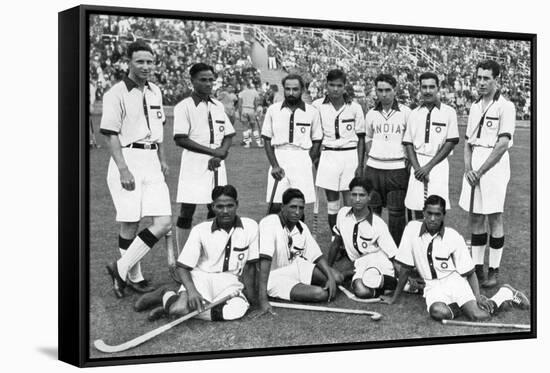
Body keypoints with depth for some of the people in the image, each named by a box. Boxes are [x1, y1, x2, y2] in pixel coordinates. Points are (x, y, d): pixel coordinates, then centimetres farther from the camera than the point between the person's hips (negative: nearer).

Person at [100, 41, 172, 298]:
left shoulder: (155, 92, 14)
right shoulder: (116, 93, -7)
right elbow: (111, 134, -11)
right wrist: (123, 169, -18)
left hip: (151, 161, 6)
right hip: (127, 160, -6)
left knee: (163, 222, -4)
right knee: (130, 224, -3)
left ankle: (122, 268, 5)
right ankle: (133, 276, 13)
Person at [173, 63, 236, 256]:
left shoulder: (218, 106, 12)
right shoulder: (184, 107, -6)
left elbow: (228, 135, 15)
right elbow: (180, 139, -14)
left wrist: (220, 155, -5)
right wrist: (212, 151, -16)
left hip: (216, 167, 6)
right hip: (194, 166, -6)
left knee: (216, 210, 8)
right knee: (187, 212, -2)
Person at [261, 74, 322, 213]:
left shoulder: (312, 112, 3)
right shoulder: (273, 110, 4)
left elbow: (316, 141, 8)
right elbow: (267, 140, 5)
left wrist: (307, 163, -4)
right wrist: (274, 165, -7)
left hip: (302, 161, 0)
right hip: (278, 160, 0)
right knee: (275, 205, -5)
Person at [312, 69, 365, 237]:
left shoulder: (354, 108, 0)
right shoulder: (318, 106, 0)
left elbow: (361, 138, 3)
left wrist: (360, 165, -2)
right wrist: (315, 157, -1)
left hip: (350, 155, -1)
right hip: (328, 156, 1)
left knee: (350, 202, -2)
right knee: (332, 203, 6)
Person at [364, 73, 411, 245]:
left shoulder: (405, 112, -1)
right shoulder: (371, 114, 9)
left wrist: (408, 159, -4)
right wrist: (370, 156, 12)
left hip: (398, 168, -3)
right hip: (374, 168, 3)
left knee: (396, 211, -2)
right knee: (371, 209, 6)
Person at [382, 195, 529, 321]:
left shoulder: (454, 237, -7)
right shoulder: (412, 229, -6)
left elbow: (469, 271, 0)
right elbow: (405, 267, 2)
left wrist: (478, 297, -15)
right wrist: (394, 298, 6)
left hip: (454, 281, 0)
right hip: (433, 286, 0)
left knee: (478, 315, -25)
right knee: (438, 312, -36)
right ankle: (458, 307, -4)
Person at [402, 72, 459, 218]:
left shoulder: (448, 112, 2)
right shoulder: (414, 114, 13)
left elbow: (450, 143, -3)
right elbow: (408, 144, 10)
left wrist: (429, 166, -8)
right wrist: (417, 168, -5)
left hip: (438, 165, -3)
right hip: (418, 165, 3)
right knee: (417, 210, 3)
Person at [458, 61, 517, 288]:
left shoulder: (505, 107, -7)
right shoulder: (475, 107, 14)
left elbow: (503, 144, -14)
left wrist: (480, 171, -13)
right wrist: (468, 168, 0)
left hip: (494, 165, -6)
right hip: (474, 168, 6)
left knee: (494, 218, -1)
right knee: (475, 218, 8)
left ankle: (494, 271, 6)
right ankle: (477, 267, 15)